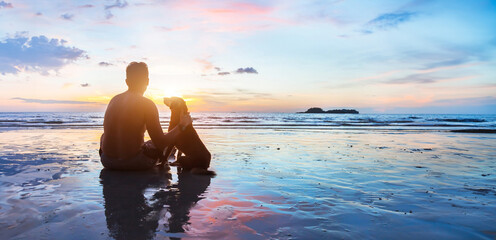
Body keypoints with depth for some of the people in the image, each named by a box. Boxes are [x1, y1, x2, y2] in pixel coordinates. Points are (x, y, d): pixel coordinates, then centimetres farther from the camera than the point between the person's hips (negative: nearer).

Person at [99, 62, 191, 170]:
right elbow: (160, 143, -15)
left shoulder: (114, 99, 5)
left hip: (107, 161, 5)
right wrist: (182, 125, -2)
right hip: (134, 163, -5)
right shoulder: (147, 104, -12)